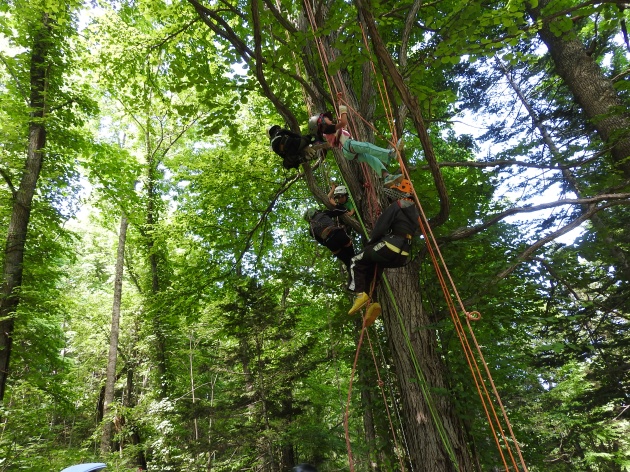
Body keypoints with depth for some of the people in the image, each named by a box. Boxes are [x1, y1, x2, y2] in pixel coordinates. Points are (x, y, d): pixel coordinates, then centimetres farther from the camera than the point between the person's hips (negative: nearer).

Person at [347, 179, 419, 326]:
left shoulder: (396, 206, -3)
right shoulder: (414, 211, 23)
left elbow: (381, 228, -10)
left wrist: (369, 242, 5)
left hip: (390, 247, -8)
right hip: (402, 255, 8)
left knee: (356, 262, 6)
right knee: (372, 270, 22)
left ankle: (361, 294, -10)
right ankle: (372, 302, 6)